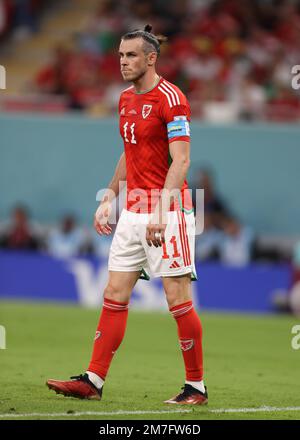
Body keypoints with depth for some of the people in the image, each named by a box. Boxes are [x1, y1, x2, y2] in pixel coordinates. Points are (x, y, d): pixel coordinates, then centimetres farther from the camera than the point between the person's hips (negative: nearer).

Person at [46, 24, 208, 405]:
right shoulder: (126, 99, 13)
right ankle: (93, 381, 7)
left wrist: (161, 212, -24)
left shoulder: (170, 98, -12)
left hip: (168, 209, -8)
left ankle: (196, 387, 4)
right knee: (114, 294, 5)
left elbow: (180, 161, -17)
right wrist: (108, 198, 19)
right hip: (133, 210, 8)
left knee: (178, 298, -5)